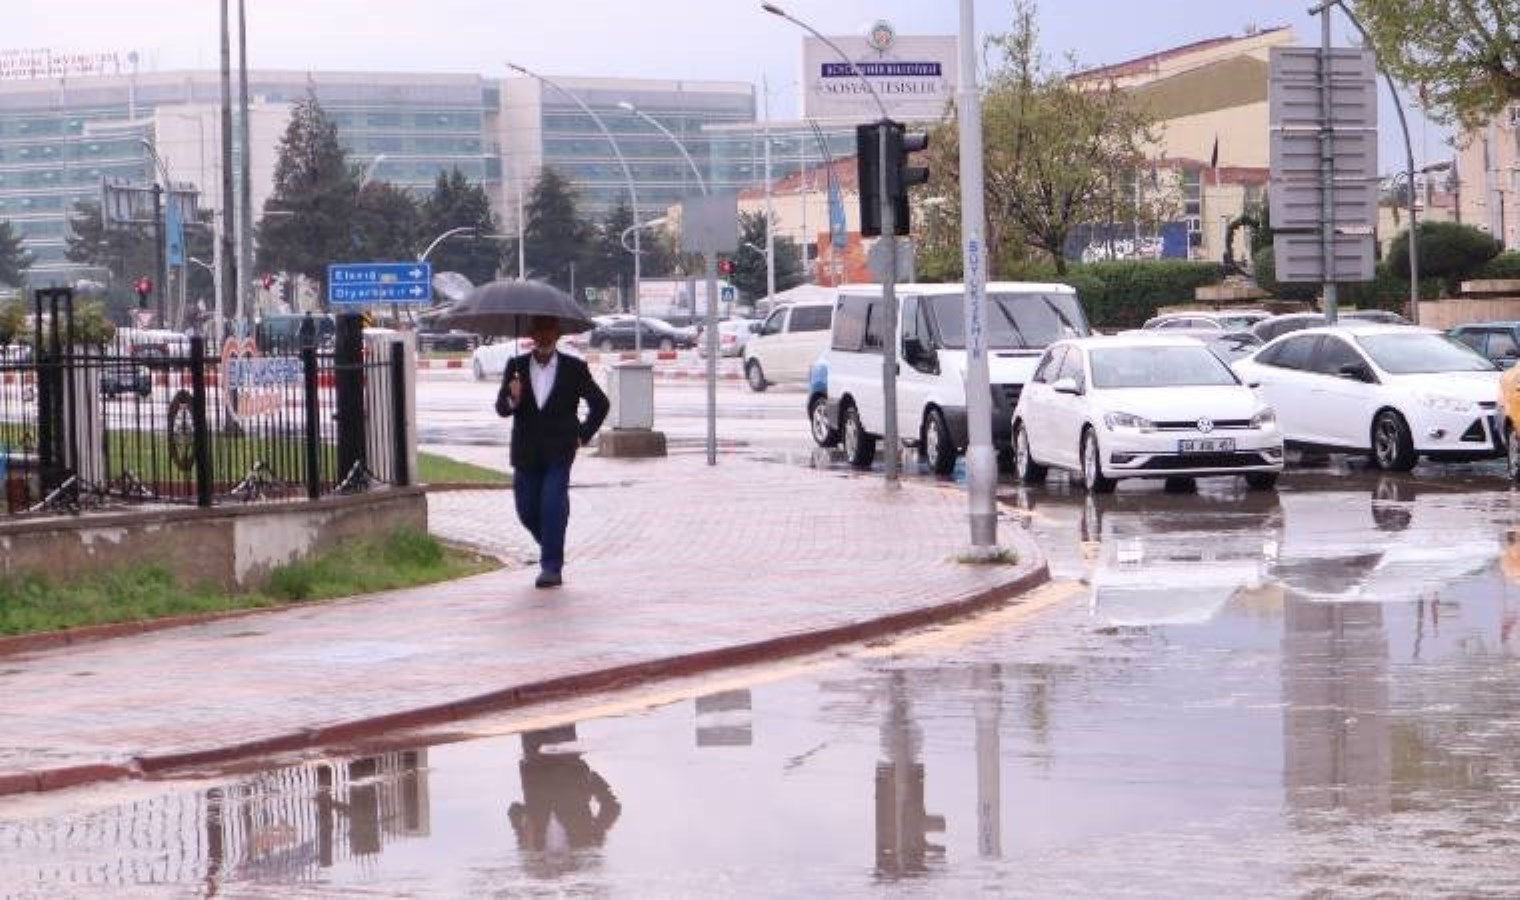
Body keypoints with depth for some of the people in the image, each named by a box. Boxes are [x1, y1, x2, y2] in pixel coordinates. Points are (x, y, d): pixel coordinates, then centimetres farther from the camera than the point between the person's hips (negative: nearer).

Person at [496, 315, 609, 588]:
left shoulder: (574, 368, 0)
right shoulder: (516, 366, 4)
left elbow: (600, 403, 9)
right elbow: (501, 409, -2)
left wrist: (583, 435, 3)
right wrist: (512, 400, -24)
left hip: (558, 451, -3)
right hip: (526, 452, 3)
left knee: (553, 506, -14)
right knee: (527, 511, 6)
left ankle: (551, 568, -9)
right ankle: (552, 551, 32)